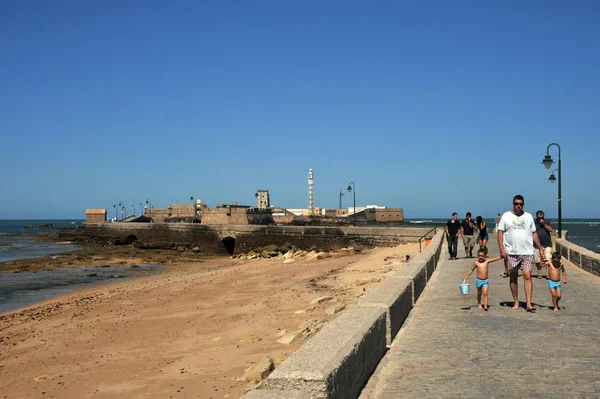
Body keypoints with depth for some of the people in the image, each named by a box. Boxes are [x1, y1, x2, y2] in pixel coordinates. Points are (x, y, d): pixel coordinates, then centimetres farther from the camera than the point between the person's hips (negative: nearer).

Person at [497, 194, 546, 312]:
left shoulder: (528, 216, 12)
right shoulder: (506, 216, 4)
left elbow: (534, 233, 15)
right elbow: (500, 232, 1)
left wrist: (541, 249, 12)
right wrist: (501, 249, -9)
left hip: (527, 252, 1)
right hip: (511, 253, -1)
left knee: (527, 276, -11)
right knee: (513, 278, 6)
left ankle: (528, 304, -12)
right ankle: (516, 303, 16)